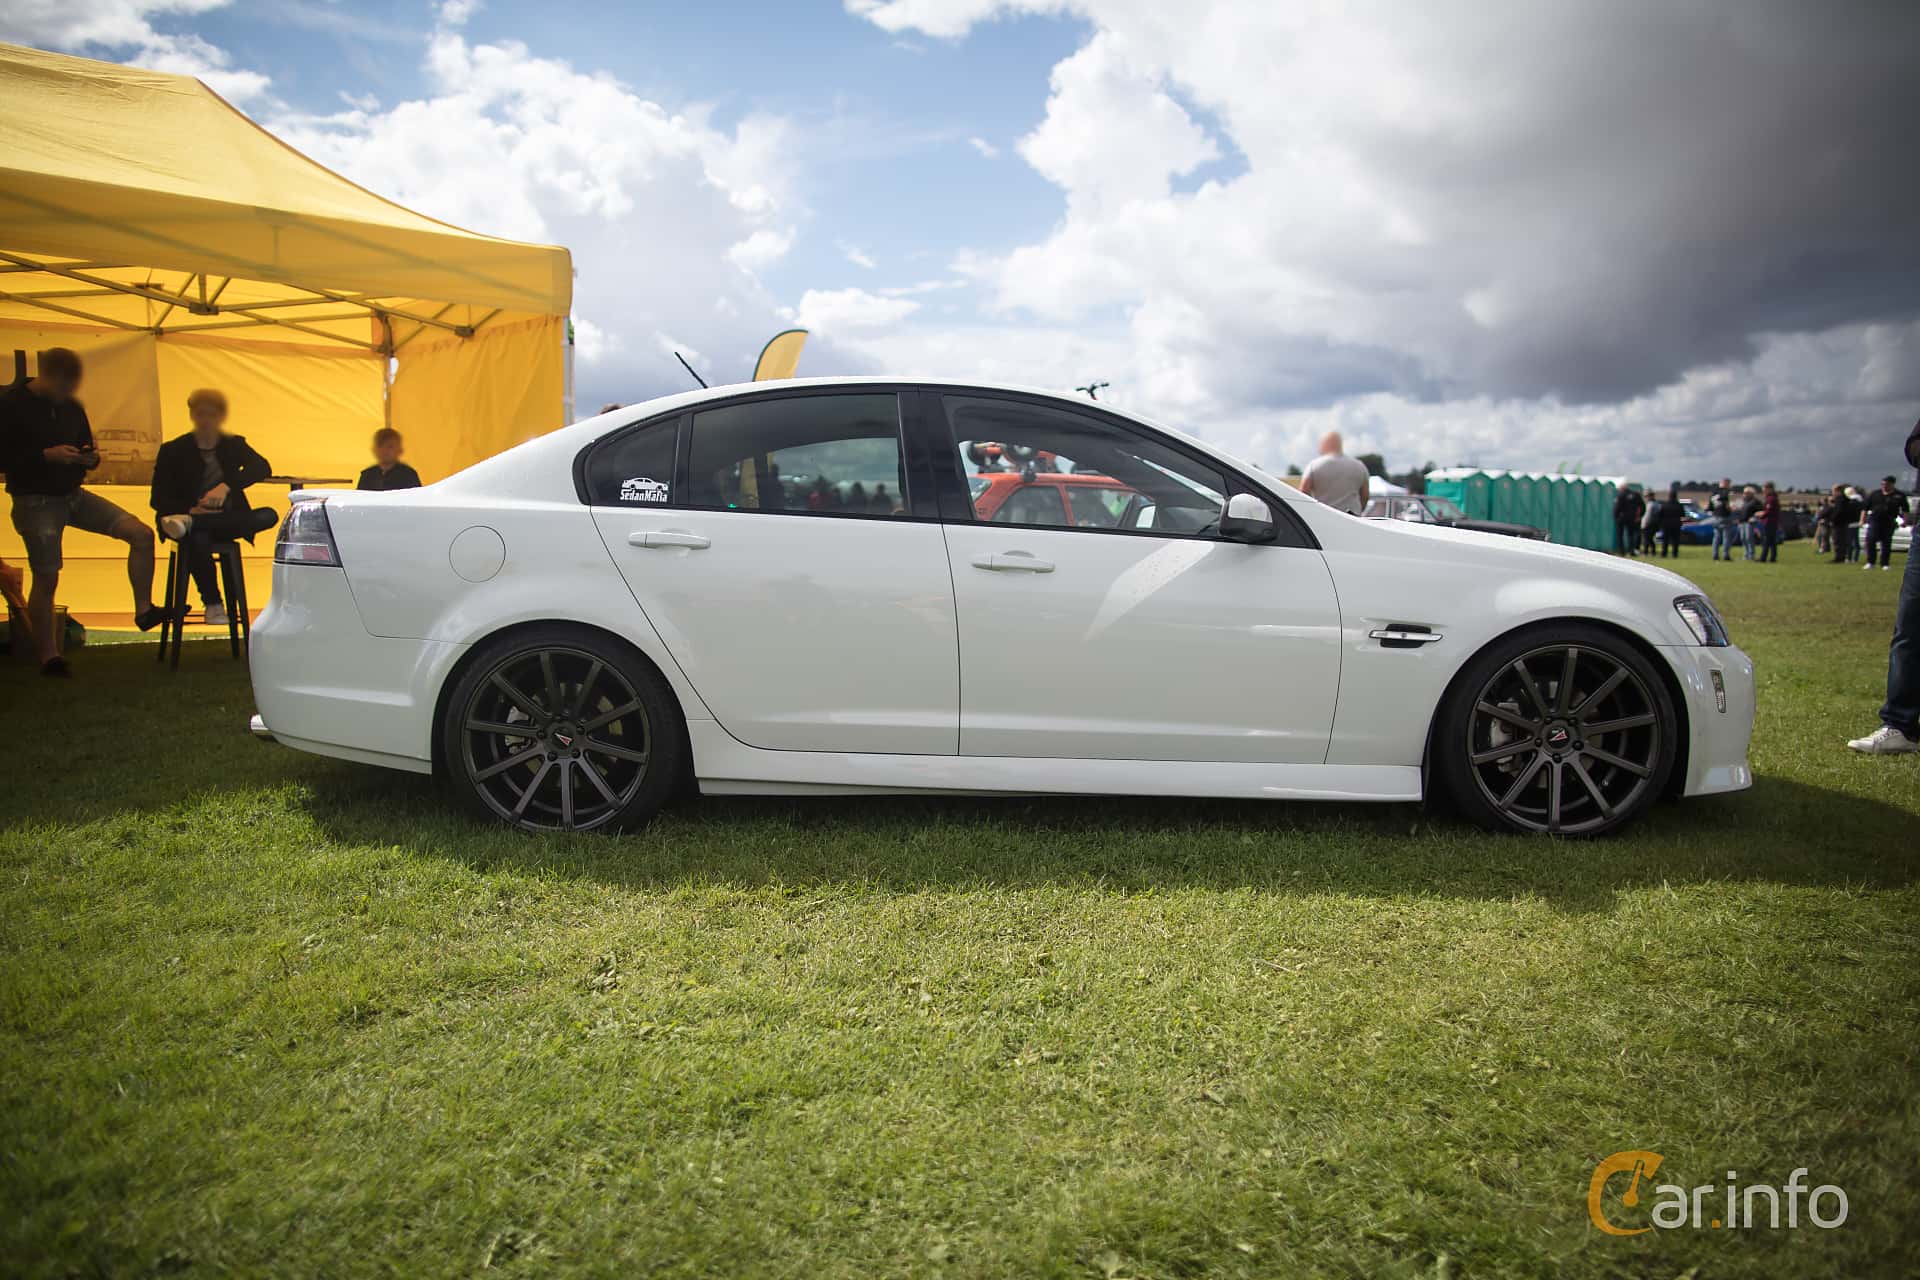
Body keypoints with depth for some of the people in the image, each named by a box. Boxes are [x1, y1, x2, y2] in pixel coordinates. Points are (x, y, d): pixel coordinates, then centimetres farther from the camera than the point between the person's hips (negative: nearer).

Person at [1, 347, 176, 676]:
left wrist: (91, 458, -6)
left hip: (74, 494, 6)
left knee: (141, 534, -9)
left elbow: (86, 446, 17)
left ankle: (143, 610, 2)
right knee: (46, 578, -4)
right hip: (36, 500, -6)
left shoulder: (71, 407, 6)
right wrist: (46, 455, -25)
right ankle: (48, 656, 8)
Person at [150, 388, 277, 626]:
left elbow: (262, 468, -14)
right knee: (198, 539, -38)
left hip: (227, 521, 2)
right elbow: (158, 499, 0)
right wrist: (191, 510, -21)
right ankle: (213, 605, -26)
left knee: (268, 516, -29)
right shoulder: (173, 450, 4)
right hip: (189, 516, -2)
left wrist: (226, 486, -31)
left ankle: (190, 524, -37)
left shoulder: (234, 445, 9)